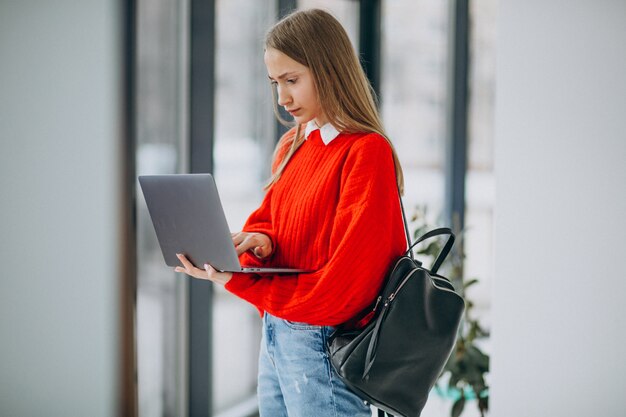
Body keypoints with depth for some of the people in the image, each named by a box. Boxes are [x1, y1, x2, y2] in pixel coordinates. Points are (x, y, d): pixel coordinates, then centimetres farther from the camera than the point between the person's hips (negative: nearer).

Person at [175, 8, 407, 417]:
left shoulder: (367, 153, -16)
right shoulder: (292, 145, 10)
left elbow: (341, 289, -20)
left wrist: (236, 282, -19)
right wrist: (258, 241, -8)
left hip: (322, 345, -7)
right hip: (274, 336, 8)